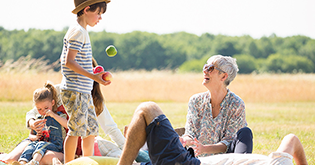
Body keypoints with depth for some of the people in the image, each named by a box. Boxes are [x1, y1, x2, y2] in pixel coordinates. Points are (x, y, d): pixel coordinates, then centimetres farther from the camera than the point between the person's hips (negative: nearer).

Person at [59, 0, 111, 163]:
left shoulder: (82, 32, 17)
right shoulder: (78, 32, -13)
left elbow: (63, 60, 22)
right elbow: (69, 62, -20)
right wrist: (92, 76, -25)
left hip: (84, 91, 10)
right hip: (74, 91, -10)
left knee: (91, 129, 12)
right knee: (76, 129, -8)